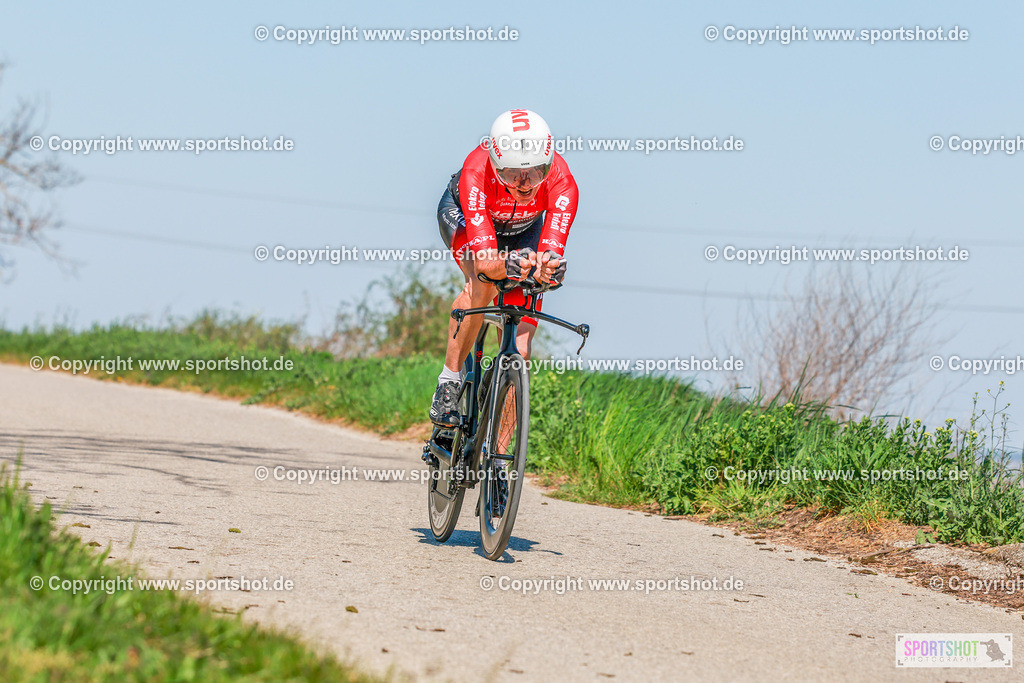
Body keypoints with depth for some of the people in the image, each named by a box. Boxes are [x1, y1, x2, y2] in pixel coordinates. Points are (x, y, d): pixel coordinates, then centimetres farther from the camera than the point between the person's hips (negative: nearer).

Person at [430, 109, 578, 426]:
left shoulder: (561, 183, -38)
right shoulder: (476, 172, -43)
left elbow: (551, 256, -46)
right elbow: (485, 259, -50)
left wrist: (548, 267, -69)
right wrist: (506, 264, -71)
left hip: (523, 229, 2)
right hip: (461, 212, -2)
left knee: (518, 351, -8)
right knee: (483, 284, -37)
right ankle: (449, 379, -18)